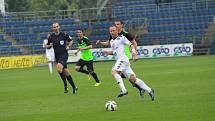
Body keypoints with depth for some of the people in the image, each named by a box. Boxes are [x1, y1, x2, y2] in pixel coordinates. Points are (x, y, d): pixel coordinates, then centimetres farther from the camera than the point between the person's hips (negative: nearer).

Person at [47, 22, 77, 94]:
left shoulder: (64, 35, -4)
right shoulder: (51, 37, 2)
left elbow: (71, 41, 13)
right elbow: (47, 46, 13)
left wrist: (68, 46, -4)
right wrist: (50, 45, -9)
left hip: (64, 54, -4)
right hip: (57, 56, 4)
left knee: (59, 68, -27)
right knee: (65, 72, 8)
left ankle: (65, 85, -14)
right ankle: (74, 87, 24)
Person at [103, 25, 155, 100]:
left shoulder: (121, 38, -2)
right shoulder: (111, 41, 21)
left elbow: (130, 44, -5)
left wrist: (133, 51, -23)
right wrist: (109, 52, 14)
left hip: (123, 59, -8)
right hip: (119, 60, 8)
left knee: (114, 72, -26)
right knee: (133, 78, 3)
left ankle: (123, 90, -32)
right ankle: (149, 90, 7)